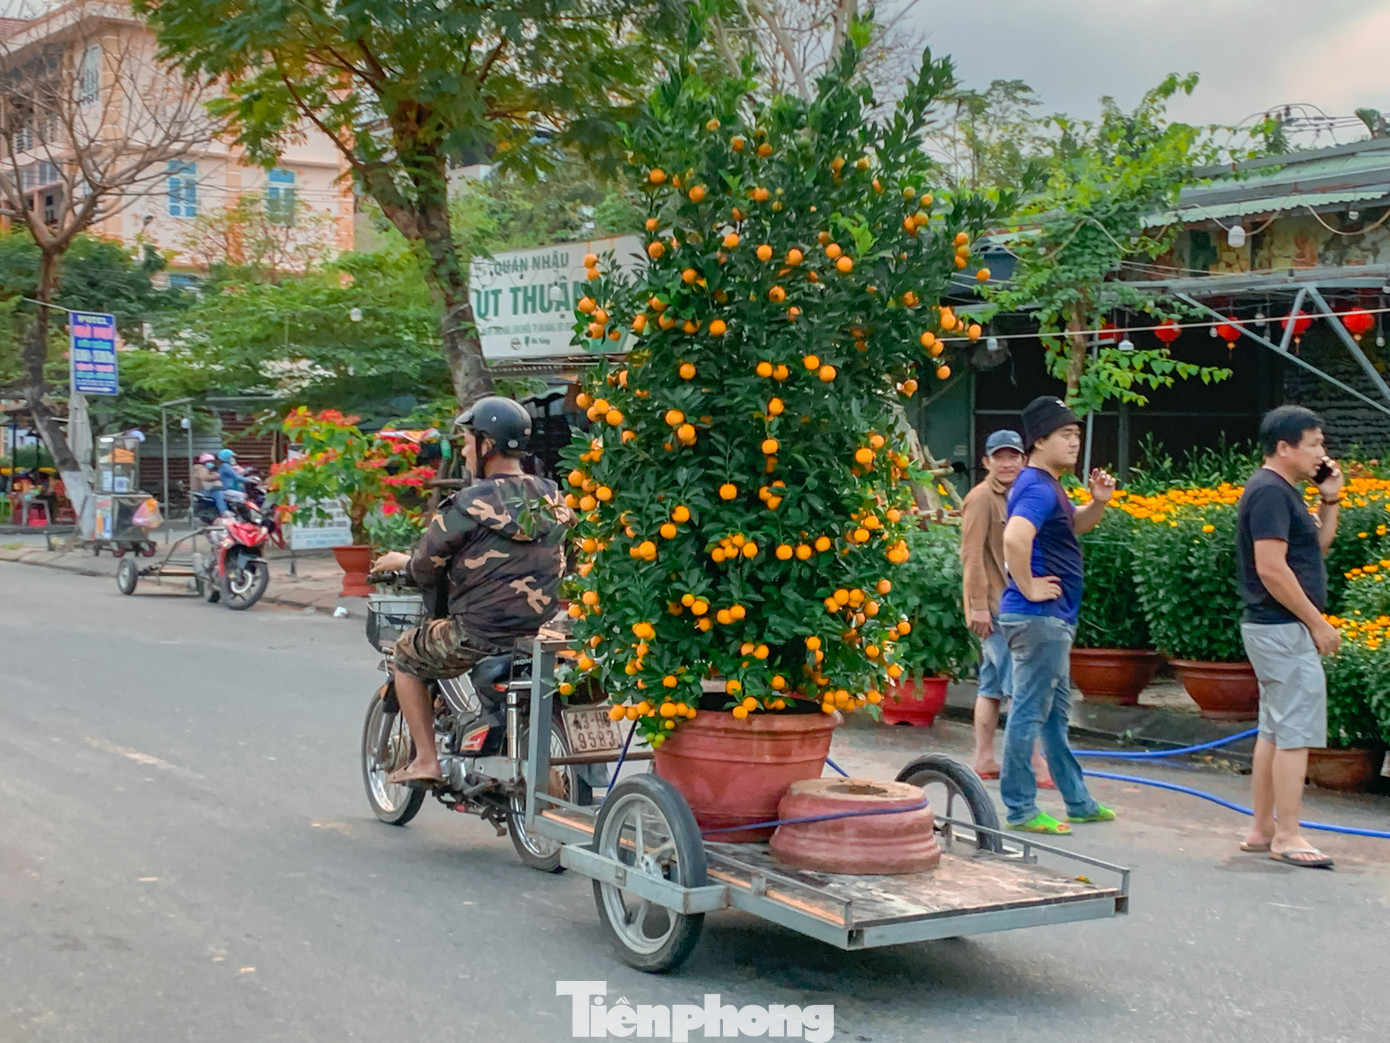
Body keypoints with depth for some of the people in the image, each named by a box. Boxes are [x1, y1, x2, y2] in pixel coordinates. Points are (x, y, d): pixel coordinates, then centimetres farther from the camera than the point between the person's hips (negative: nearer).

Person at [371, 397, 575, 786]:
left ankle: (426, 760, 13)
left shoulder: (468, 505, -14)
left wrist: (401, 561, 17)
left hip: (479, 637, -6)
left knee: (407, 654, 19)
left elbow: (426, 571, -5)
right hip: (544, 631, 6)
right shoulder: (553, 496, 5)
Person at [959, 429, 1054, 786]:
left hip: (1010, 606, 9)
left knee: (992, 685, 10)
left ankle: (984, 760, 13)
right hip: (994, 607, -9)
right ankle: (1035, 763, -8)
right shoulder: (981, 498, -10)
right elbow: (972, 555, -16)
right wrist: (979, 605, -21)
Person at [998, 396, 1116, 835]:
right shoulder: (1037, 488, -18)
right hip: (1039, 617, -11)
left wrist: (1097, 503, 12)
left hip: (1052, 618, 11)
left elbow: (1073, 526, 32)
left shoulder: (1048, 486, 15)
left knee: (1055, 712, 17)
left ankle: (1077, 802, 28)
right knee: (1030, 712, -4)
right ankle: (1021, 810, 4)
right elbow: (1014, 539, -36)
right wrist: (1029, 588, -24)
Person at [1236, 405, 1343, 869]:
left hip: (1274, 628, 11)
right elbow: (1272, 569, -23)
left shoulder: (1282, 491, 15)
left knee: (1274, 731, 14)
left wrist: (1329, 500, 9)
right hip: (1285, 628, -11)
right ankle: (1286, 837, -3)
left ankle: (1262, 829, 20)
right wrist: (1317, 623, -18)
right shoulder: (1270, 491, -16)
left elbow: (1317, 547, 23)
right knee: (1296, 732, -7)